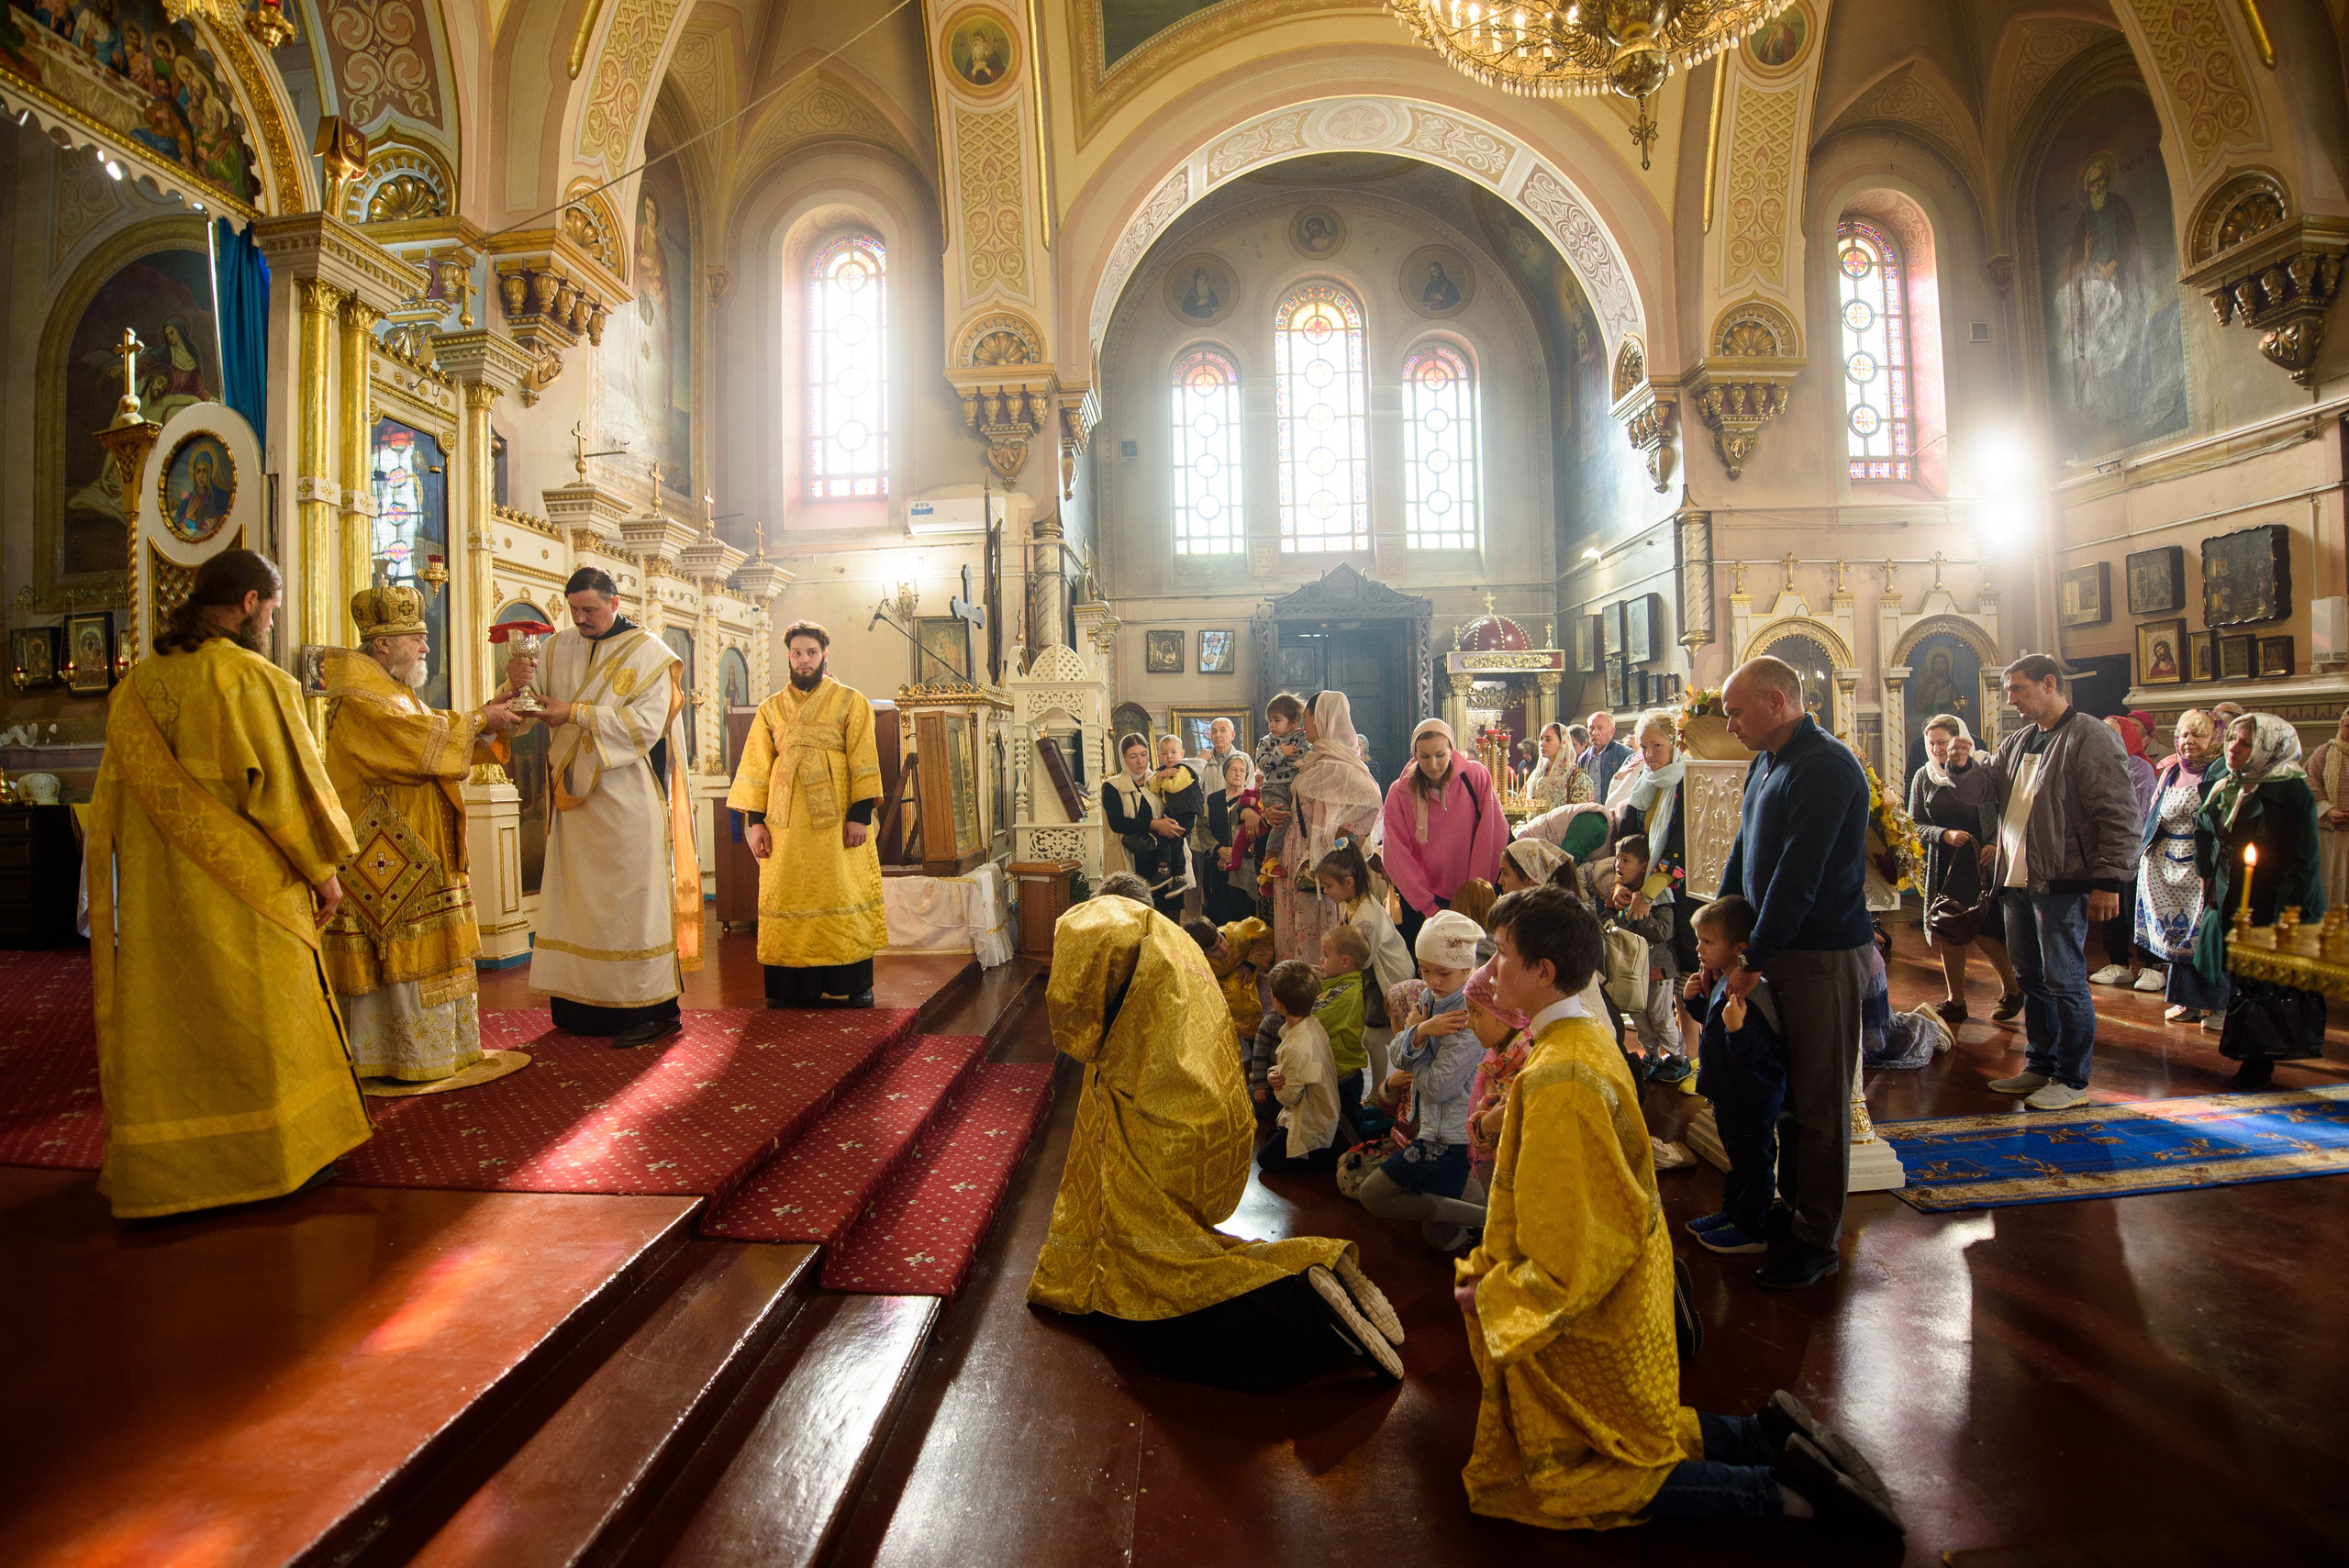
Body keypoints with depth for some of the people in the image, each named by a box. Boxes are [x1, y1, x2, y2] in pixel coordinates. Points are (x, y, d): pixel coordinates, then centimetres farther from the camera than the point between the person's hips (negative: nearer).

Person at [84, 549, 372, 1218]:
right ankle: (276, 1154, 17)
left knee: (163, 1020, 14)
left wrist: (125, 892, 20)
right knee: (259, 1019, 6)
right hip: (245, 893, -6)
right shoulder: (253, 679, -14)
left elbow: (116, 799, 11)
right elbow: (287, 782, -13)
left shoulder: (136, 686, 6)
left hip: (155, 892, 6)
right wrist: (323, 868, -3)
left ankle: (159, 1166, 24)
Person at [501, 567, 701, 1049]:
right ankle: (586, 1005, 12)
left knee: (631, 896, -3)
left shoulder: (648, 653, -3)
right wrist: (520, 682, -13)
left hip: (627, 799, -5)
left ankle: (655, 1008, 2)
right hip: (576, 797, 5)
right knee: (581, 896, 5)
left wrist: (576, 713, -17)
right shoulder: (561, 646, 12)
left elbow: (646, 722, -13)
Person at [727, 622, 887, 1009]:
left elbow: (863, 760, -2)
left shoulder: (851, 702, 5)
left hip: (837, 818, -3)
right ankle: (790, 987, 10)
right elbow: (756, 766, 11)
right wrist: (755, 820, 2)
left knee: (844, 895, -1)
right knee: (787, 899, 2)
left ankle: (855, 985, 7)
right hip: (785, 821, 3)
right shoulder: (771, 709, 14)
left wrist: (860, 814, -12)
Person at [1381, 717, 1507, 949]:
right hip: (1419, 902, 0)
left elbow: (1494, 834, -9)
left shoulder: (1475, 777, -8)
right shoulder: (1400, 792, -7)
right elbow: (1398, 855, -8)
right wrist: (1428, 905, -14)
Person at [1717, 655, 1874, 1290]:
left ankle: (1816, 1239, 14)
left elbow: (1798, 877, -21)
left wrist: (1755, 961, -17)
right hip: (1777, 951, 9)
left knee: (1820, 1100, 2)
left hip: (1824, 955, -8)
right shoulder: (1767, 764, 12)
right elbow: (1744, 854, 16)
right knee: (1788, 1088, 17)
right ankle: (1792, 1207, 30)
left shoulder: (1826, 767, -18)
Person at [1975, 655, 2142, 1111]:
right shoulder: (2017, 743, 16)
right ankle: (2040, 1066, 27)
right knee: (2031, 979, 15)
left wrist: (2108, 880, -18)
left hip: (2061, 885, -8)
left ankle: (2073, 1080, 11)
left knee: (2064, 983, 0)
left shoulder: (2090, 738, -9)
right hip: (2017, 882, 8)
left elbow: (2119, 816, -13)